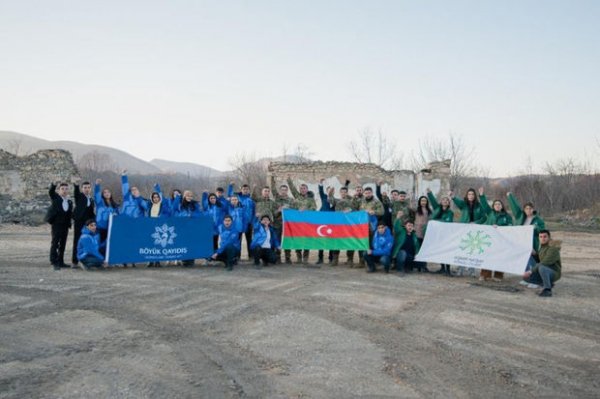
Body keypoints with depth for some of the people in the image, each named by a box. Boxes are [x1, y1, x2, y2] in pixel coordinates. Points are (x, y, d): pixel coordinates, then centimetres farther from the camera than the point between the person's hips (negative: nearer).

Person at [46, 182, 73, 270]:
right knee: (55, 243, -5)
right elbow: (50, 191, -18)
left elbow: (70, 214, 14)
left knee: (63, 244, 9)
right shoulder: (55, 198, 2)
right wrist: (54, 184, -36)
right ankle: (54, 262, -5)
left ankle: (60, 262, 17)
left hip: (65, 225, 5)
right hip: (56, 224, -5)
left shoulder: (70, 201, 14)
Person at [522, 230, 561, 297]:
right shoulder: (542, 247, 10)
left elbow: (544, 264, -28)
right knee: (526, 277, -8)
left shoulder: (552, 249, -19)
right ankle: (548, 284, 6)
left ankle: (547, 290, -28)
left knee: (541, 268, -39)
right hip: (545, 273, 8)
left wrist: (531, 271, -27)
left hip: (554, 273, -8)